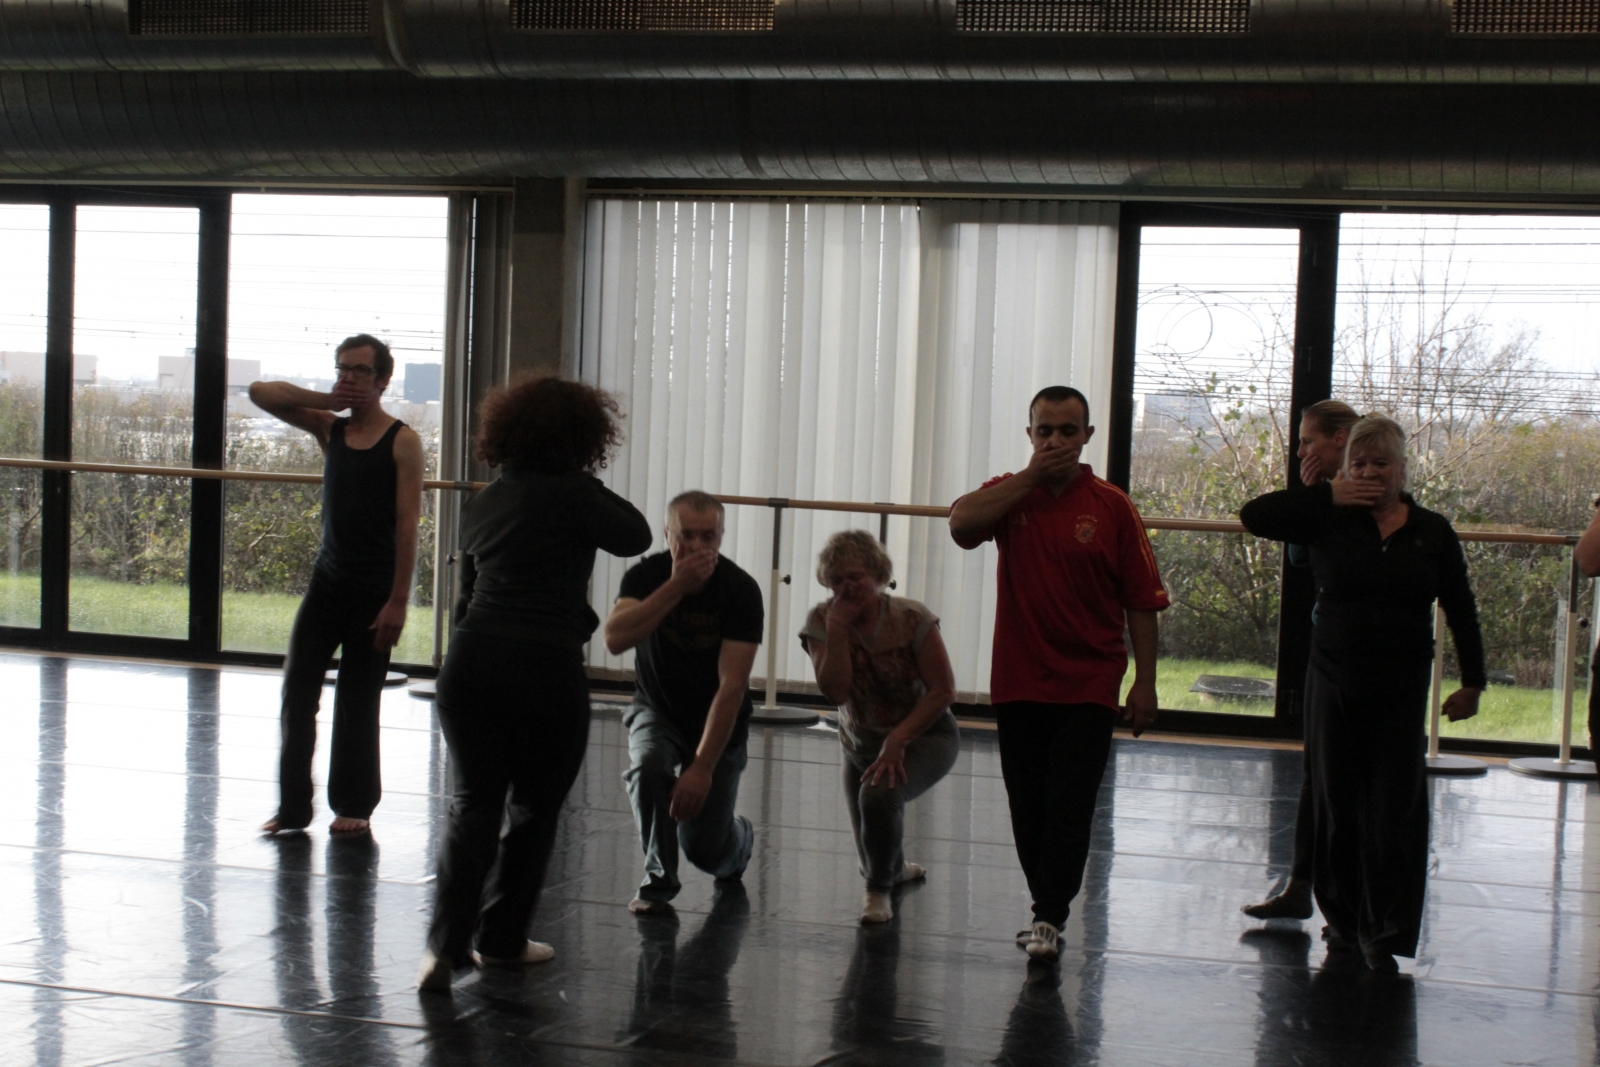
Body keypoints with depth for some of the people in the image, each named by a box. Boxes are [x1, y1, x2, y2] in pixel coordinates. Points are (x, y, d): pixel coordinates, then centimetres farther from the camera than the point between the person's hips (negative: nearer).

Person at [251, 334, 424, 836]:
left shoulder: (402, 441, -7)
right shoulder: (330, 428, 8)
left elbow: (407, 524, -12)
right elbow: (260, 394, 5)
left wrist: (397, 601, -16)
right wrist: (326, 399, -5)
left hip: (374, 591, -4)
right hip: (327, 582, 4)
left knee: (357, 702, 4)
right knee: (297, 690, 0)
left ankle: (354, 806, 18)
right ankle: (292, 807, 7)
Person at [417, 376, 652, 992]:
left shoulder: (482, 503, 16)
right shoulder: (570, 495, -4)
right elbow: (635, 537, 8)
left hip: (470, 664, 5)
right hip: (545, 669, -5)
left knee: (473, 804, 10)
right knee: (534, 809, 13)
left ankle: (447, 942, -4)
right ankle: (501, 939, 21)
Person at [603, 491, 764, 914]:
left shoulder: (740, 590, -23)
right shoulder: (647, 574, -16)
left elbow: (732, 685, -27)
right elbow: (615, 639, -34)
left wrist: (702, 767, -33)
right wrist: (676, 586, -37)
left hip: (718, 721, -1)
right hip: (657, 709, 1)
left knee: (703, 846, -7)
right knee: (648, 765, -32)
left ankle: (740, 838, 31)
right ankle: (658, 879, -11)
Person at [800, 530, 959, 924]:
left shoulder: (911, 619, -20)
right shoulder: (822, 621, -13)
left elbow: (943, 689, -21)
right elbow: (835, 691, -25)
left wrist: (897, 740, -27)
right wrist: (838, 627, -31)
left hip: (924, 736, -4)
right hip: (861, 743, 4)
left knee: (879, 795, -34)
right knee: (878, 857, 11)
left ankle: (879, 890, -9)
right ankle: (896, 868, 50)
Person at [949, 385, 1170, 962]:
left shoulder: (1112, 507, -1)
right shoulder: (1008, 495, 5)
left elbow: (1141, 601, 0)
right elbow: (961, 523, -18)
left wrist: (1145, 682, -3)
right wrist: (1030, 477, -15)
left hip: (1088, 686, -2)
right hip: (1018, 683, 3)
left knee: (1069, 808, -8)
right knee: (1028, 810, 10)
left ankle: (1049, 918, -4)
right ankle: (1047, 909, 24)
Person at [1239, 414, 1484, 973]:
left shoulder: (1433, 532, 3)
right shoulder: (1328, 522, -1)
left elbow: (1460, 611, 9)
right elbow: (1254, 516, -9)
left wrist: (1472, 682, 7)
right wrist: (1327, 494, -10)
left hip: (1401, 692, 0)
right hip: (1334, 687, 0)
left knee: (1395, 812, 0)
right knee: (1337, 806, 8)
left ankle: (1384, 932, 8)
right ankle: (1342, 917, 24)